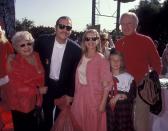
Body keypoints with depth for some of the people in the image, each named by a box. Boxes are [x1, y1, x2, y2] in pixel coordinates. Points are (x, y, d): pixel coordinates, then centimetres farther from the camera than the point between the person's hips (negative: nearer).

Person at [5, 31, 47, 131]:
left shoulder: (36, 56, -3)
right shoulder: (13, 63, -19)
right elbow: (18, 87, -22)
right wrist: (38, 90, -17)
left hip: (35, 100, 5)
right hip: (21, 103, -5)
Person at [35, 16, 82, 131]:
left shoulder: (76, 49, -17)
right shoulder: (43, 41, -15)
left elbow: (75, 73, -10)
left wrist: (70, 94, -7)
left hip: (64, 87, -1)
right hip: (46, 84, 1)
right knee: (47, 116, 22)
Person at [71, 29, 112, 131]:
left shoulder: (101, 59, -12)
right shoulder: (81, 57, 4)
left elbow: (106, 84, -13)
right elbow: (78, 78, 10)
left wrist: (103, 103, -15)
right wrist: (75, 97, 10)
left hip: (94, 97, -5)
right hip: (80, 97, 5)